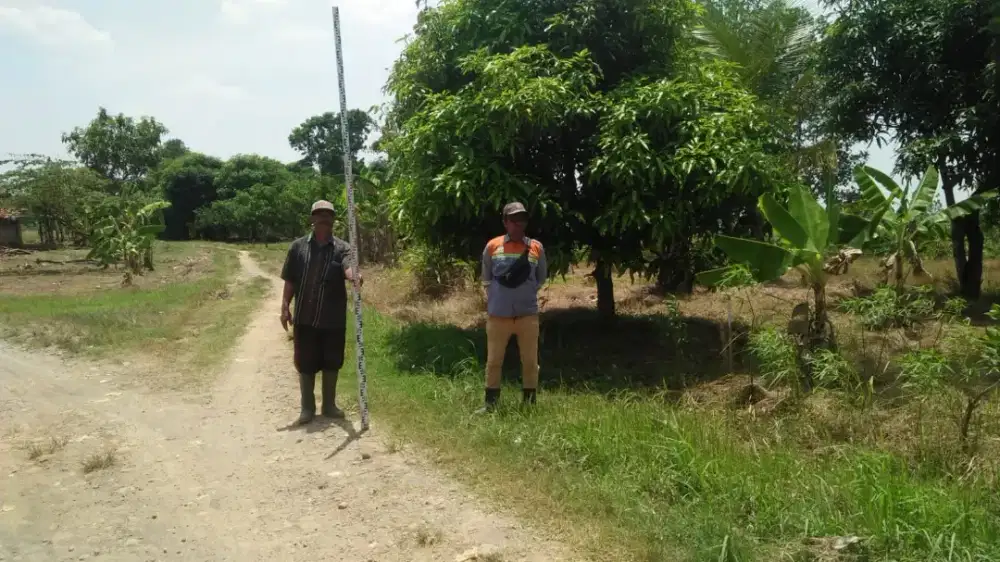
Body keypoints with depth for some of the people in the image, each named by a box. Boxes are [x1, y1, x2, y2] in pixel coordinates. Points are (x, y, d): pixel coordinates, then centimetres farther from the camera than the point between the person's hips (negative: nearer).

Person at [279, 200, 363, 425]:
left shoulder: (342, 248, -1)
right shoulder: (298, 247, 3)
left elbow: (349, 267, -22)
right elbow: (290, 281, 5)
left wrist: (354, 276, -45)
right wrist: (285, 307, -3)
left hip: (333, 318, 0)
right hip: (305, 317, 0)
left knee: (331, 362, 10)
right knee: (305, 363, 6)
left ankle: (329, 405, 26)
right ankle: (307, 407, 21)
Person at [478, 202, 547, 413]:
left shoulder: (536, 248, 2)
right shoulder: (492, 247, 1)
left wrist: (525, 292, 6)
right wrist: (498, 295, 5)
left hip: (528, 314, 0)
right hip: (498, 314, 0)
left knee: (530, 362, 6)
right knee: (493, 361, 7)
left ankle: (530, 404, 18)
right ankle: (491, 404, 18)